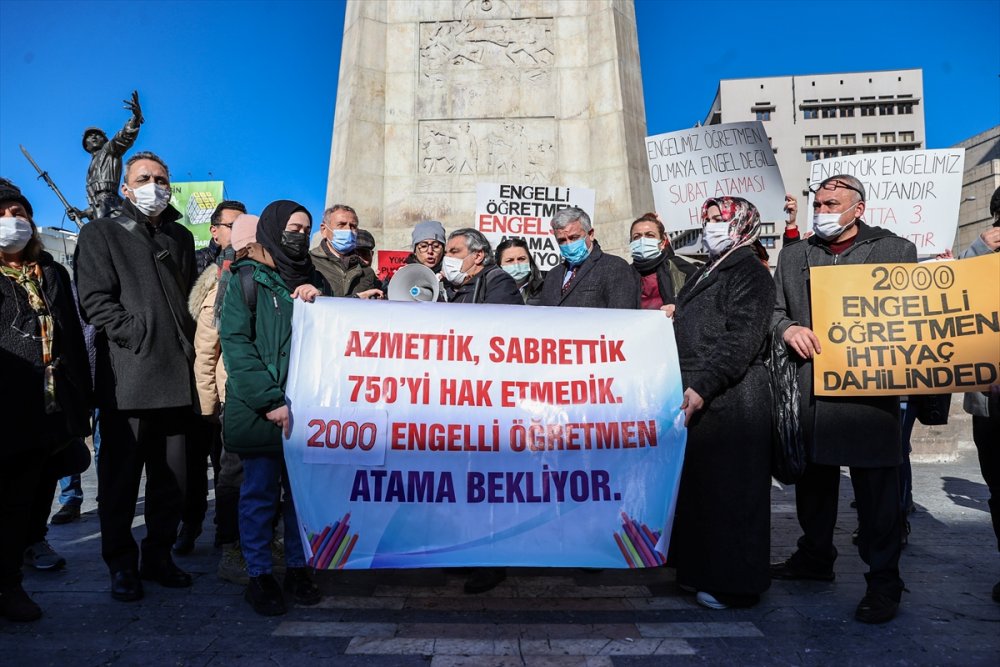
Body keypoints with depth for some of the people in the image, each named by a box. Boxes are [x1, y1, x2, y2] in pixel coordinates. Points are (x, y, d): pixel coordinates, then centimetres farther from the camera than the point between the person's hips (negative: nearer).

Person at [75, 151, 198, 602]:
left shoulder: (181, 237, 20)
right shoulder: (100, 234, 5)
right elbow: (95, 300, -5)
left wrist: (185, 342, 8)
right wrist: (137, 336, -14)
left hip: (177, 378, 4)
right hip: (126, 379, -4)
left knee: (172, 476, 9)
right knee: (121, 476, 4)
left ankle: (158, 556, 23)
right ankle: (121, 565, 17)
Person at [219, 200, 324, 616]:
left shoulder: (313, 280, 15)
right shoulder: (247, 279, 1)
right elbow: (235, 344, -8)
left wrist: (318, 304, -9)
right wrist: (270, 402, -14)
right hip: (259, 409, -4)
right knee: (260, 492, 5)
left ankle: (297, 568, 24)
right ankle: (259, 576, 19)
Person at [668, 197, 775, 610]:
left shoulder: (750, 272, -6)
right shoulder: (703, 275, 21)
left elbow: (742, 339, -17)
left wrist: (701, 387, -22)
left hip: (731, 401, -8)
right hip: (695, 398, 8)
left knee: (729, 492, 0)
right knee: (696, 486, 13)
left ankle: (733, 582, 13)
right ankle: (700, 570, 26)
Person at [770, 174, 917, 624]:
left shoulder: (896, 250, 7)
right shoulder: (793, 255, 15)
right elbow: (773, 308, 12)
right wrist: (788, 329, -9)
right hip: (808, 388, 3)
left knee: (876, 486, 2)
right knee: (813, 478, 14)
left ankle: (883, 581, 17)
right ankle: (815, 557, 33)